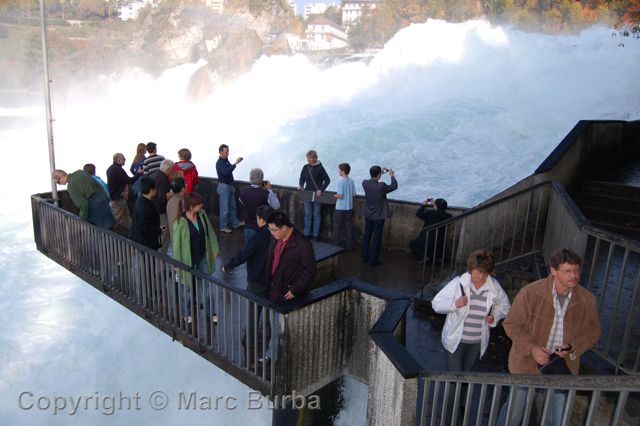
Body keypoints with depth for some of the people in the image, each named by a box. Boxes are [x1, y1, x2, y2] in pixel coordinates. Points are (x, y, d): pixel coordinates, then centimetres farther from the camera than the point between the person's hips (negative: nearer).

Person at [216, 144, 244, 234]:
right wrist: (235, 163, -35)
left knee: (232, 206, 18)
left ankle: (235, 223, 31)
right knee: (224, 208, 0)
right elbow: (226, 172, -37)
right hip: (224, 186, -9)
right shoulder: (219, 163, -19)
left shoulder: (226, 160, 7)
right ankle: (223, 227, 10)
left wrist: (236, 162, 9)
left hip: (230, 186, 9)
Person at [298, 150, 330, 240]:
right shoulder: (305, 167, 4)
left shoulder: (320, 168, -8)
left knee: (316, 215, 5)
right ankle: (306, 234, 17)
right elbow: (302, 178, 15)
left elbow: (327, 180, -5)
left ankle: (315, 234, 13)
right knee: (307, 214, 9)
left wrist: (321, 190, -14)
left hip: (317, 194, -4)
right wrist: (300, 186, -5)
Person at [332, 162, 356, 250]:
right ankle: (349, 245, 19)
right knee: (349, 227, 13)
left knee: (337, 227, 8)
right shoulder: (351, 181, 0)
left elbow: (340, 195, -20)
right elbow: (354, 194, 4)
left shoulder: (340, 181, -17)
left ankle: (335, 245, 16)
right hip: (349, 208, 5)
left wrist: (334, 195, -1)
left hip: (340, 208, -5)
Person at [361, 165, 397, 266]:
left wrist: (381, 172, 12)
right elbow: (394, 186, -8)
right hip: (379, 216, -5)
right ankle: (374, 260, 14)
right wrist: (392, 175, 6)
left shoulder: (365, 183, -11)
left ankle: (364, 257, 27)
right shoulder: (381, 186, -25)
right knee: (376, 238, 6)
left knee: (366, 235, 17)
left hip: (368, 215, 5)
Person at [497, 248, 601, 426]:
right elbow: (511, 324, -10)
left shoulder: (587, 300, -11)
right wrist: (531, 348, -24)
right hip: (528, 363, -2)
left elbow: (592, 333, 4)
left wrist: (572, 349, -14)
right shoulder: (530, 292, -19)